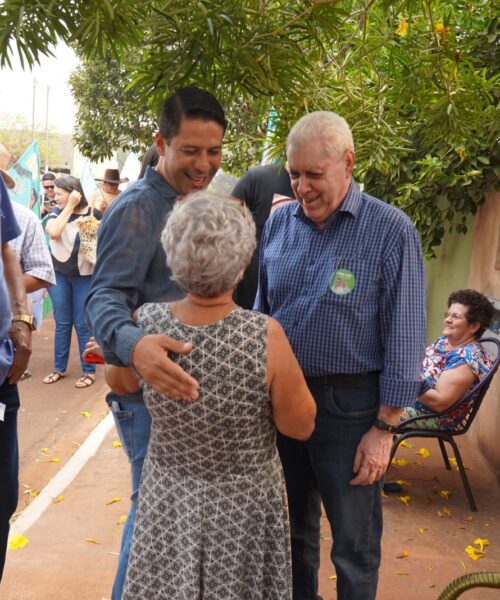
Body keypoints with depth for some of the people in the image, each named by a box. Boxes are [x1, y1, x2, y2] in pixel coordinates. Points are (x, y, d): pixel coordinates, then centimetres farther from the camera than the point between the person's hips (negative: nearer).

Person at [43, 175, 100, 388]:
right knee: (62, 323, 11)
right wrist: (69, 207, -17)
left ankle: (89, 371, 12)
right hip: (59, 274, 3)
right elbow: (53, 232, -20)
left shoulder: (93, 214, -5)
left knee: (83, 324, 2)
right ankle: (59, 368, 22)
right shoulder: (56, 213, 1)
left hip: (85, 276, -3)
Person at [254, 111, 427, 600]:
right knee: (293, 526, 22)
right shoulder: (278, 223, 2)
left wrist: (384, 428, -12)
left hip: (348, 405, -4)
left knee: (354, 542, 11)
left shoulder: (391, 231, -12)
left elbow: (403, 337, -11)